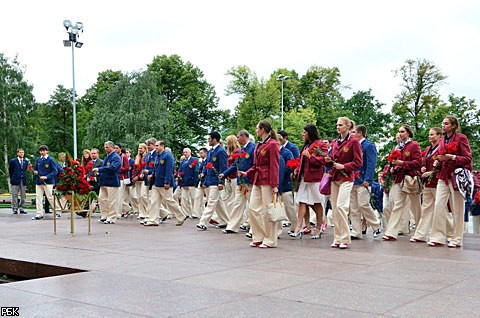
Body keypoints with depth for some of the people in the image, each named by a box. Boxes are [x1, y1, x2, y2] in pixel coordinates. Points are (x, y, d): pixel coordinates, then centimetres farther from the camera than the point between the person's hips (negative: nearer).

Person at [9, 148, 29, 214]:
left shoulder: (26, 161, 9)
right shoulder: (13, 161, -2)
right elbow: (10, 171, 7)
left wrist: (23, 176, 11)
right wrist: (12, 178, 11)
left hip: (23, 181, 4)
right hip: (15, 181, -3)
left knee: (23, 196, 4)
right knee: (14, 196, -2)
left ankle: (21, 208, 11)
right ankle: (15, 209, 4)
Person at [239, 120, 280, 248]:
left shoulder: (272, 144, -9)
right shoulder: (258, 145, 17)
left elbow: (274, 166, -14)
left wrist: (275, 185, -18)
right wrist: (246, 173, 7)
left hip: (267, 181, -9)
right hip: (257, 180, 9)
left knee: (268, 210, -3)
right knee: (252, 208, 6)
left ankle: (270, 240, 6)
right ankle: (258, 237, 15)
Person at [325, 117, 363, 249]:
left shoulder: (354, 142, -4)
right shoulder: (335, 142, 14)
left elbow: (358, 162, -7)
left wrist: (343, 166, -16)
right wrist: (328, 161, 0)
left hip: (346, 178, -6)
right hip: (334, 178, 7)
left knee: (341, 206, -16)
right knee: (334, 208, 5)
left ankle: (345, 239, -7)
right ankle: (337, 239, 11)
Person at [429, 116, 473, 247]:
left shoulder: (461, 138, -2)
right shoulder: (442, 140, 16)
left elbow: (468, 158, -7)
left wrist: (452, 157, -20)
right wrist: (439, 161, 4)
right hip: (443, 177, 5)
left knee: (457, 209, 0)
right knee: (439, 205, -4)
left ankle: (457, 239, 7)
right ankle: (438, 237, -1)